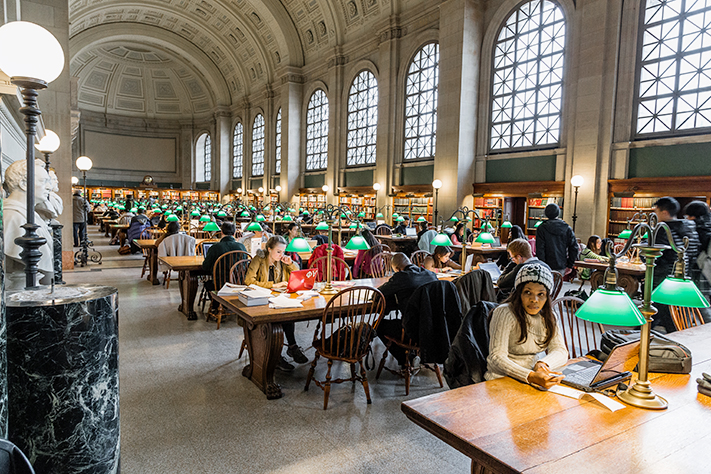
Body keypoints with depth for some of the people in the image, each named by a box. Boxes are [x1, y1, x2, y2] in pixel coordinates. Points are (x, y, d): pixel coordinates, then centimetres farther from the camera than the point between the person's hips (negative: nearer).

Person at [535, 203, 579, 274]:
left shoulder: (542, 228, -6)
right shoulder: (567, 228, 4)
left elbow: (539, 249, -11)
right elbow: (574, 247, 4)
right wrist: (570, 265, 11)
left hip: (548, 266, -4)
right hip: (562, 267, 4)